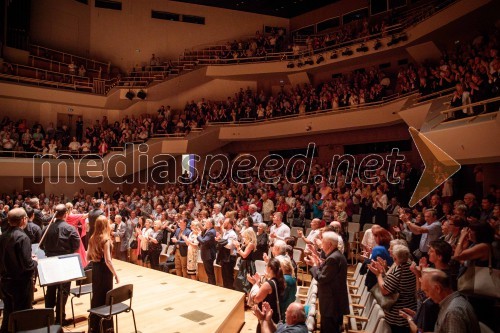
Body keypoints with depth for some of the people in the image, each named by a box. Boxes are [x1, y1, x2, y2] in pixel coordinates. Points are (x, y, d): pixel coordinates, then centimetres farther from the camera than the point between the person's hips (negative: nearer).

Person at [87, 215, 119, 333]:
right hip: (105, 271, -7)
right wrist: (116, 274, -15)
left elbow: (88, 257, 9)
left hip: (95, 270, 7)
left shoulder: (92, 238, 2)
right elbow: (108, 261, -21)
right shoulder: (106, 239, -19)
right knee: (106, 297, 5)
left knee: (96, 296, 18)